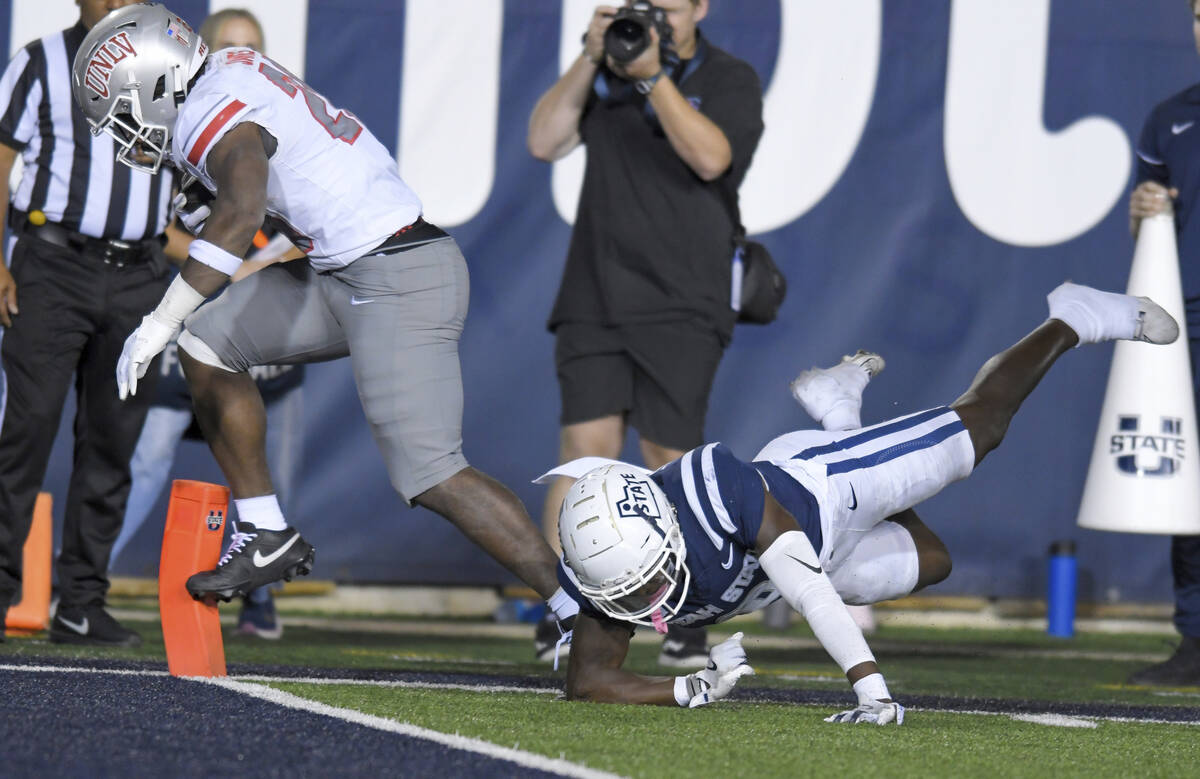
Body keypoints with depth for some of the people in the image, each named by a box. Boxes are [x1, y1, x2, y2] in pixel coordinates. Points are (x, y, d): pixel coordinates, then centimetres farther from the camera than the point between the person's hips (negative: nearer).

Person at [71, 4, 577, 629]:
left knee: (430, 477, -15)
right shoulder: (232, 72, 11)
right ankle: (268, 537, 16)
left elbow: (241, 213, -34)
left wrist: (158, 324, -33)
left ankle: (574, 604, -12)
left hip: (397, 278, -10)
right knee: (206, 347, 10)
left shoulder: (216, 119, -17)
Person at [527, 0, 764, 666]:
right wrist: (590, 60, -6)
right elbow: (544, 141, 2)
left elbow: (710, 157, -15)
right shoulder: (605, 76, 12)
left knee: (670, 459, -3)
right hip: (595, 296, 2)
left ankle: (680, 621, 6)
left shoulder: (730, 81, 3)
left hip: (681, 306, -2)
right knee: (586, 449, -9)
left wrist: (653, 76, -19)